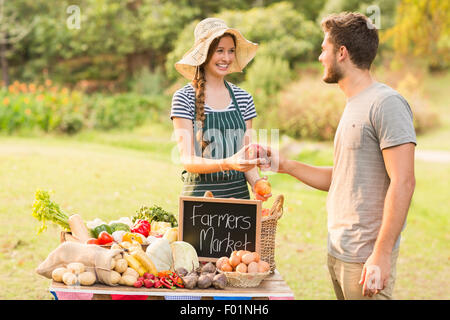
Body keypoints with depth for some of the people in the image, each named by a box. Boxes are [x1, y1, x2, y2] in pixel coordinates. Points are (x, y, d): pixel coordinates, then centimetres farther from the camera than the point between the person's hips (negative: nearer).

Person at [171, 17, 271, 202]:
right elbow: (187, 160, -12)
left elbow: (246, 156, 7)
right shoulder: (184, 98, -5)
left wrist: (256, 183, -13)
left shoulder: (243, 99, 7)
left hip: (239, 193, 3)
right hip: (199, 194, -3)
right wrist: (227, 164, -28)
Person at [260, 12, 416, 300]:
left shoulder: (386, 103, -13)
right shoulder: (354, 105, 16)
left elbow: (403, 182, -19)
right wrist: (285, 165, 16)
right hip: (338, 253, 9)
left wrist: (382, 254, -22)